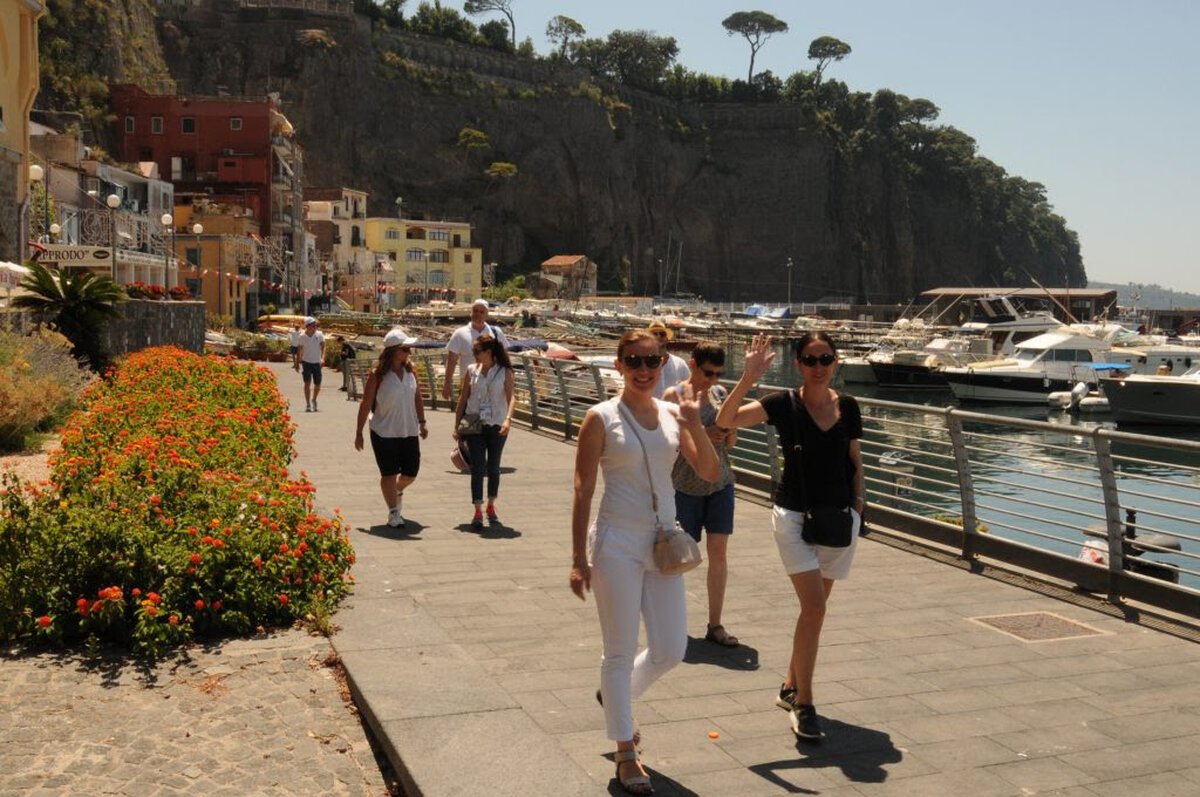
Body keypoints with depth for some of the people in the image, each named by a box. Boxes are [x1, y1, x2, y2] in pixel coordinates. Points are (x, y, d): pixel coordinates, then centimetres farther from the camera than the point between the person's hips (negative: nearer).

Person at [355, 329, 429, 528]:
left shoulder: (410, 370, 1)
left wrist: (422, 422, 7)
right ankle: (393, 512, 14)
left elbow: (417, 398, 11)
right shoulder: (377, 375, -13)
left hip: (409, 432, 5)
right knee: (389, 474, 2)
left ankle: (397, 491, 43)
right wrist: (359, 433, -7)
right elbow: (366, 405, -9)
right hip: (384, 433, -5)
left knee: (411, 472, 11)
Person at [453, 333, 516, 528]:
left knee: (493, 468, 10)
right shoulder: (471, 370, 3)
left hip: (497, 426, -1)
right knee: (477, 468, -5)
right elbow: (463, 399, 7)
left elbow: (511, 396, -16)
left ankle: (491, 507, 27)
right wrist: (456, 426, 4)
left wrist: (508, 419, -32)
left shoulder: (505, 372, -4)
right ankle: (478, 512, -4)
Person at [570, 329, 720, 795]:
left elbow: (710, 473, 0)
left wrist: (694, 424, -15)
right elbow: (583, 490, -8)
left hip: (663, 543, 5)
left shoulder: (673, 415, 5)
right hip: (617, 545, -5)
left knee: (671, 651, 10)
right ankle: (625, 755, 20)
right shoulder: (602, 418, -8)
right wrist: (579, 559, -10)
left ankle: (615, 695, 40)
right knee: (621, 652, 4)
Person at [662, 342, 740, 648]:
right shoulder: (674, 395, -6)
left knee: (718, 551, 1)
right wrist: (702, 435, -23)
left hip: (720, 483, 4)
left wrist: (730, 433, -8)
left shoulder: (719, 393, 9)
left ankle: (715, 625, 8)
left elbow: (729, 444, 14)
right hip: (686, 485, -4)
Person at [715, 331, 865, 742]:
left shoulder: (848, 407, 3)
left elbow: (855, 460, 15)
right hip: (795, 516, -4)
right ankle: (803, 704, -3)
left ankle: (790, 687, 31)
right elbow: (725, 419, -20)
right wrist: (748, 378, -31)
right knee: (814, 607, -13)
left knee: (814, 609, 14)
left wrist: (858, 502, 4)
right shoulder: (784, 404, -9)